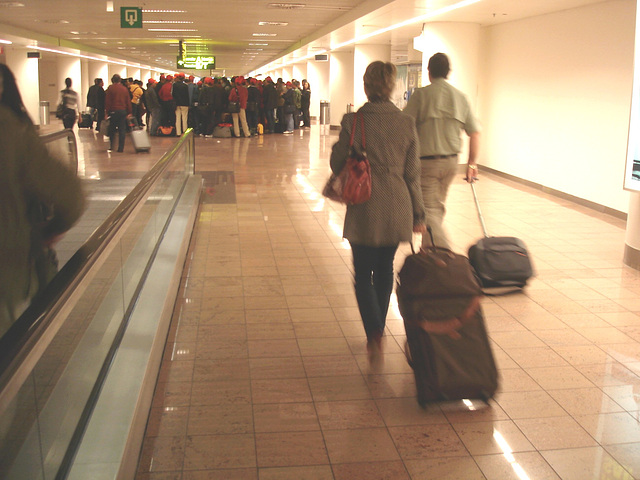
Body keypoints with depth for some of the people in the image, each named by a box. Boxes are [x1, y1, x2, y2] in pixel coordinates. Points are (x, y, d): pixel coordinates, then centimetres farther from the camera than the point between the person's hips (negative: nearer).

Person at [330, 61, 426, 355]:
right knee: (385, 270, 19)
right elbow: (412, 173, 3)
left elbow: (337, 164, -2)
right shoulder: (406, 123, -2)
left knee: (363, 274, 9)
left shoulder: (353, 121, -11)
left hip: (364, 210, -3)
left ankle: (374, 333, -9)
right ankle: (378, 329, 31)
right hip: (397, 209, 3)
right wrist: (418, 214, 11)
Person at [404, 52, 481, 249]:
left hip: (426, 161, -5)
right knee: (437, 206, 21)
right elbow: (475, 132, 5)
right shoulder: (460, 96, 4)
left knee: (428, 210, -4)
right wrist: (472, 163, 14)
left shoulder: (421, 94, -8)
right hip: (451, 161, 5)